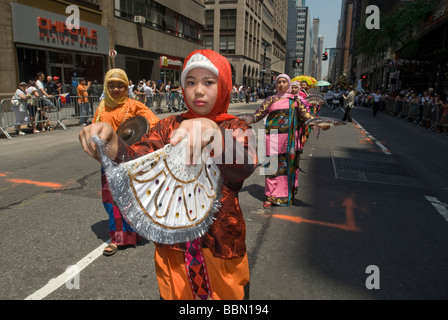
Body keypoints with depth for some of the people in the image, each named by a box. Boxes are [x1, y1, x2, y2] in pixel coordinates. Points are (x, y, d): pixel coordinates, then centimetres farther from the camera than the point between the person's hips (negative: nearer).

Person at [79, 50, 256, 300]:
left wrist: (213, 132, -47)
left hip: (221, 244, -1)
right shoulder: (169, 126, 2)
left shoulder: (235, 129, -5)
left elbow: (246, 165, -28)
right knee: (174, 293, 20)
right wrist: (111, 143, -35)